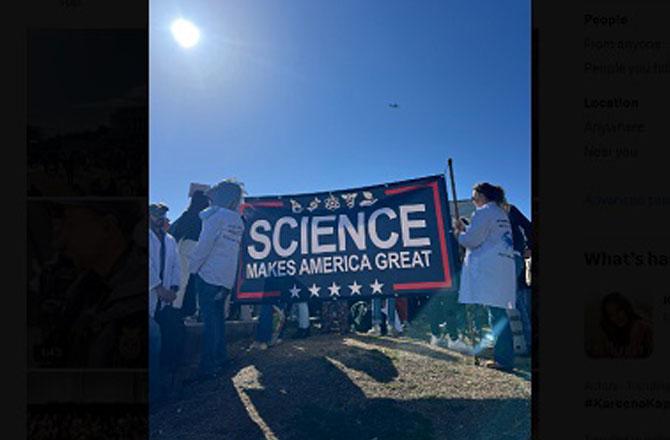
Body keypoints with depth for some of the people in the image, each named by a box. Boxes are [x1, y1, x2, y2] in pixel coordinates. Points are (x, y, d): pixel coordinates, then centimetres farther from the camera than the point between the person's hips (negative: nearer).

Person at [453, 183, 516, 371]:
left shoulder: (483, 212, -6)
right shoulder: (500, 213, 23)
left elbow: (472, 240, -11)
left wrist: (458, 234, 7)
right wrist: (465, 228, 23)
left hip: (489, 267, -9)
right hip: (504, 265, 9)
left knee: (496, 313, -9)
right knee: (499, 311, 9)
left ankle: (504, 359, -8)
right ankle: (504, 357, 12)